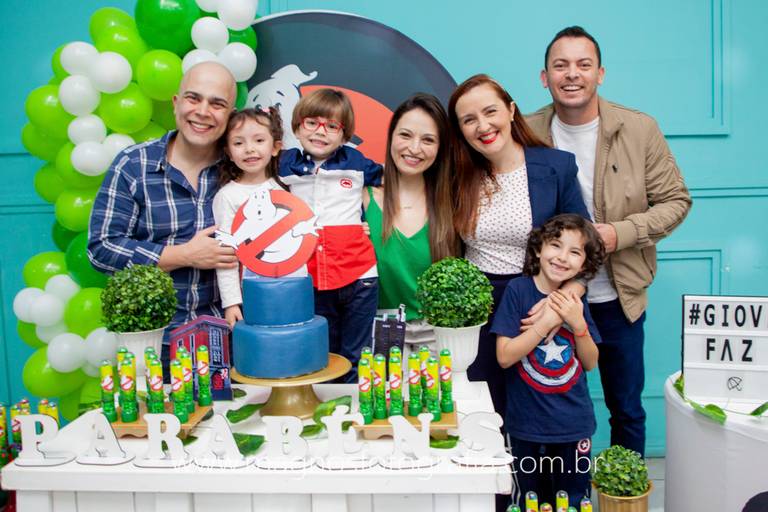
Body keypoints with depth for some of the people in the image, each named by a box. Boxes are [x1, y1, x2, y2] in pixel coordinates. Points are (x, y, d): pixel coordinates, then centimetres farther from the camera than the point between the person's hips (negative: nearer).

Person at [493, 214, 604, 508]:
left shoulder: (575, 299, -1)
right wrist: (547, 321, -23)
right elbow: (504, 356, -16)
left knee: (574, 500, 16)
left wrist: (578, 324, -15)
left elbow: (590, 363, 2)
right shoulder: (518, 290, -13)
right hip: (526, 423, -3)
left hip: (573, 423, 3)